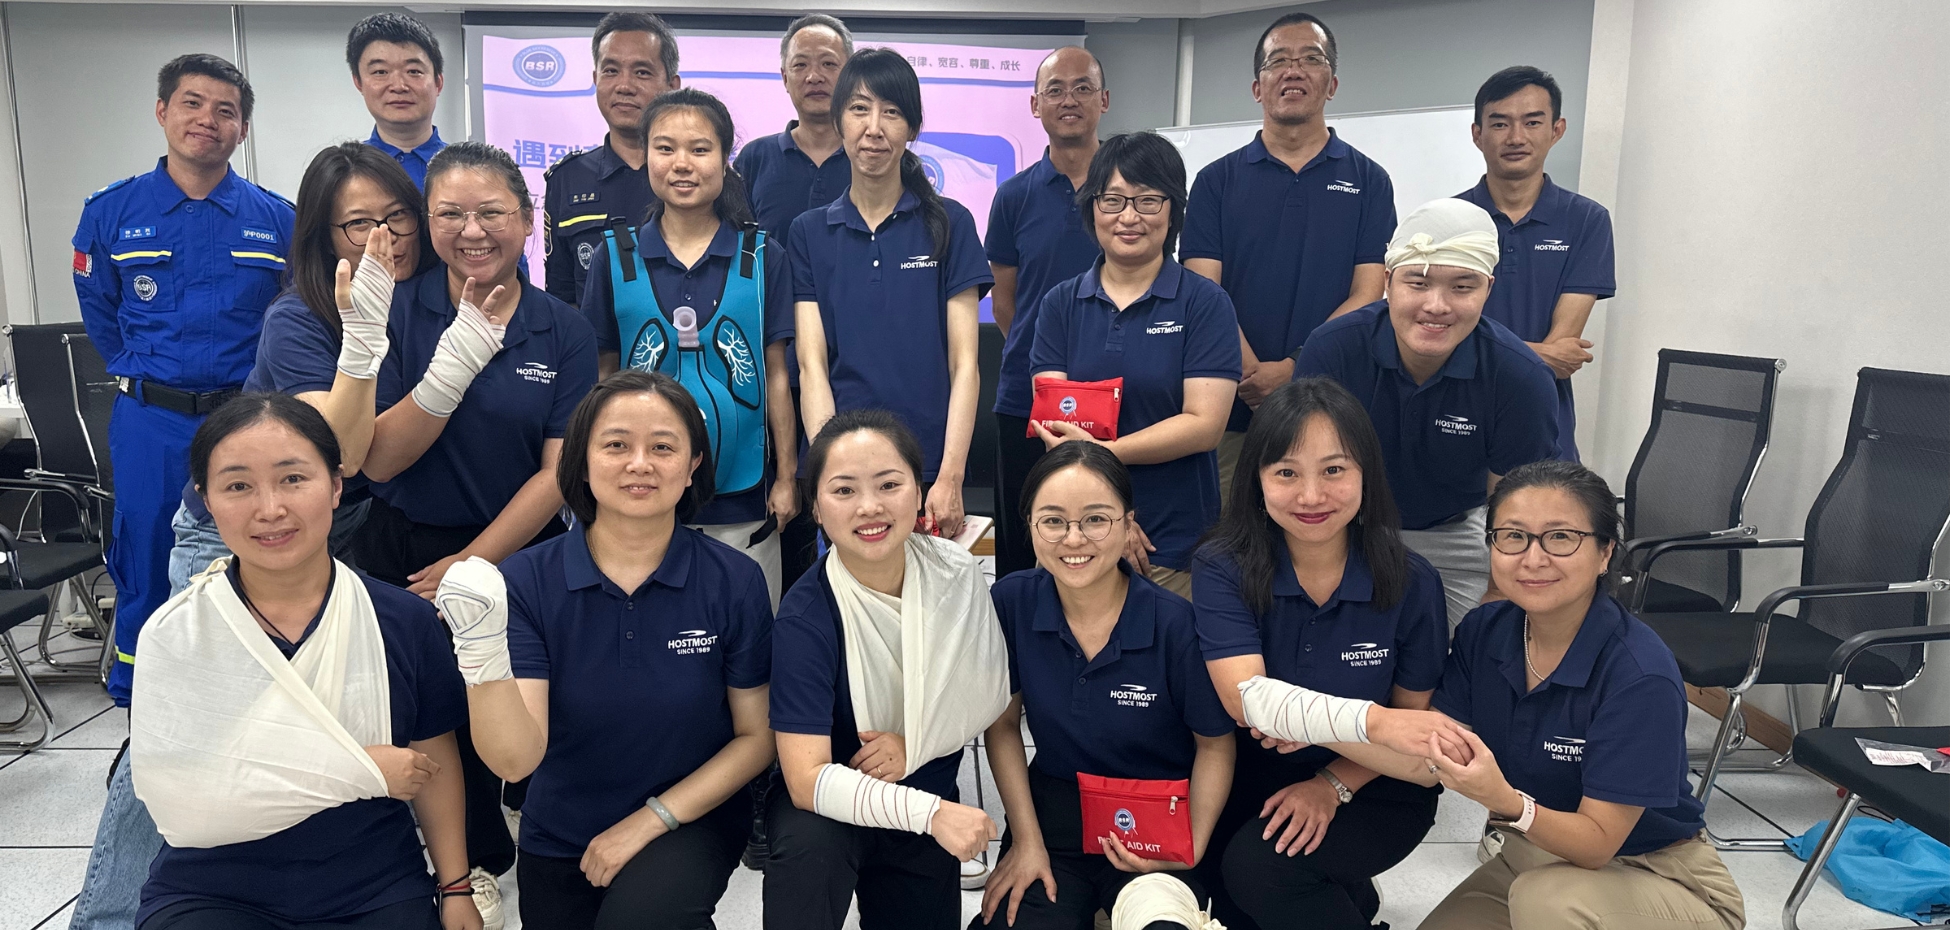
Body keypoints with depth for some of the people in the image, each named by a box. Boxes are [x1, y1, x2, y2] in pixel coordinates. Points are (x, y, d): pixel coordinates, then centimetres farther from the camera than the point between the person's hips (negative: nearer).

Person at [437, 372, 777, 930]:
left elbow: (757, 736, -5)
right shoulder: (527, 581, -13)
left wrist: (650, 820, -13)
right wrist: (483, 647, -37)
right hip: (559, 844, 2)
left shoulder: (734, 582, -13)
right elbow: (516, 759, -21)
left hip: (690, 823, -2)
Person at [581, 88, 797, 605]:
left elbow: (776, 376, 3)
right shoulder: (615, 256, 2)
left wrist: (787, 478, 2)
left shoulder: (763, 258, 1)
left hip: (741, 494, 0)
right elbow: (603, 374, 6)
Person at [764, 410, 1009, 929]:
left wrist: (915, 743, -18)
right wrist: (931, 812, -39)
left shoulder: (956, 573, -13)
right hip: (829, 806, -4)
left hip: (929, 802, 4)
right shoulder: (806, 617, -24)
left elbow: (994, 694, -2)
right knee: (809, 843, -35)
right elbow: (808, 780, -29)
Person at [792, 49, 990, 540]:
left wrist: (950, 479, -13)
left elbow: (964, 365, -4)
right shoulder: (809, 233, 5)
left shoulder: (949, 223, 1)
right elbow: (812, 366, -3)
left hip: (929, 468, -1)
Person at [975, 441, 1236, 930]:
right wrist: (1027, 842, -3)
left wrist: (1193, 847, -14)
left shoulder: (1176, 623, -18)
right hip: (1053, 815, 2)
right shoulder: (1012, 601, -10)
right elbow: (1003, 726, 1)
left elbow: (1215, 745, -4)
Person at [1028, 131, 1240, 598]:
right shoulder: (1061, 303, 6)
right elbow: (1052, 415, -1)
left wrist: (1099, 451, -20)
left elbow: (1204, 425, -10)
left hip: (1175, 542, -2)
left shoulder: (1205, 304, -2)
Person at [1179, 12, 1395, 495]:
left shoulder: (1368, 181, 6)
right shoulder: (1217, 180, 6)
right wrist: (1254, 378, -17)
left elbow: (1366, 297, -2)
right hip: (1231, 412, 0)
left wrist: (1292, 370, -15)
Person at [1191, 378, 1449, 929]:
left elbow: (1416, 715, -1)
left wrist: (1335, 783, -15)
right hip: (1256, 778, 2)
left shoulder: (1409, 582, -12)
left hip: (1371, 786, -2)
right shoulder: (1224, 569, -14)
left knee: (1260, 864, -27)